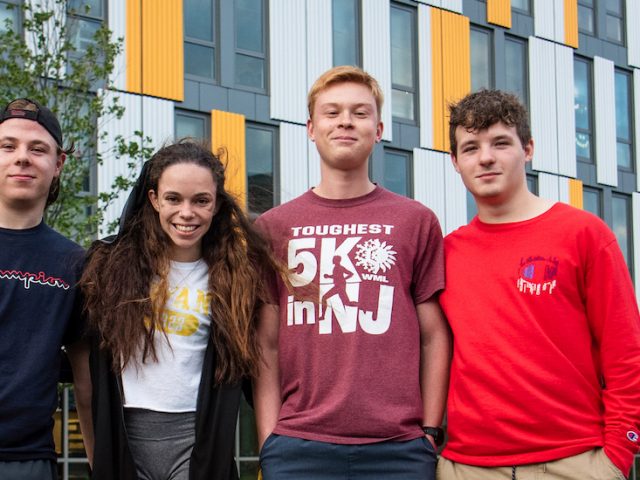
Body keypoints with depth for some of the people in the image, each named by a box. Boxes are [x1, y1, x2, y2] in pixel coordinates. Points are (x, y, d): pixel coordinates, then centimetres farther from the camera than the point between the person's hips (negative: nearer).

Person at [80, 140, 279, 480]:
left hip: (195, 436, -1)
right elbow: (89, 359, 5)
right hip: (125, 435, 1)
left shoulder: (234, 277, 3)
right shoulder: (111, 264, 2)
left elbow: (246, 367, 7)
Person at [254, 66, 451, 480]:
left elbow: (435, 337, 7)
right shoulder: (273, 227, 9)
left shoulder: (416, 221, 8)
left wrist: (431, 432, 1)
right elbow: (266, 344, 7)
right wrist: (269, 439, 0)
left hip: (399, 447, 0)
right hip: (297, 447, 0)